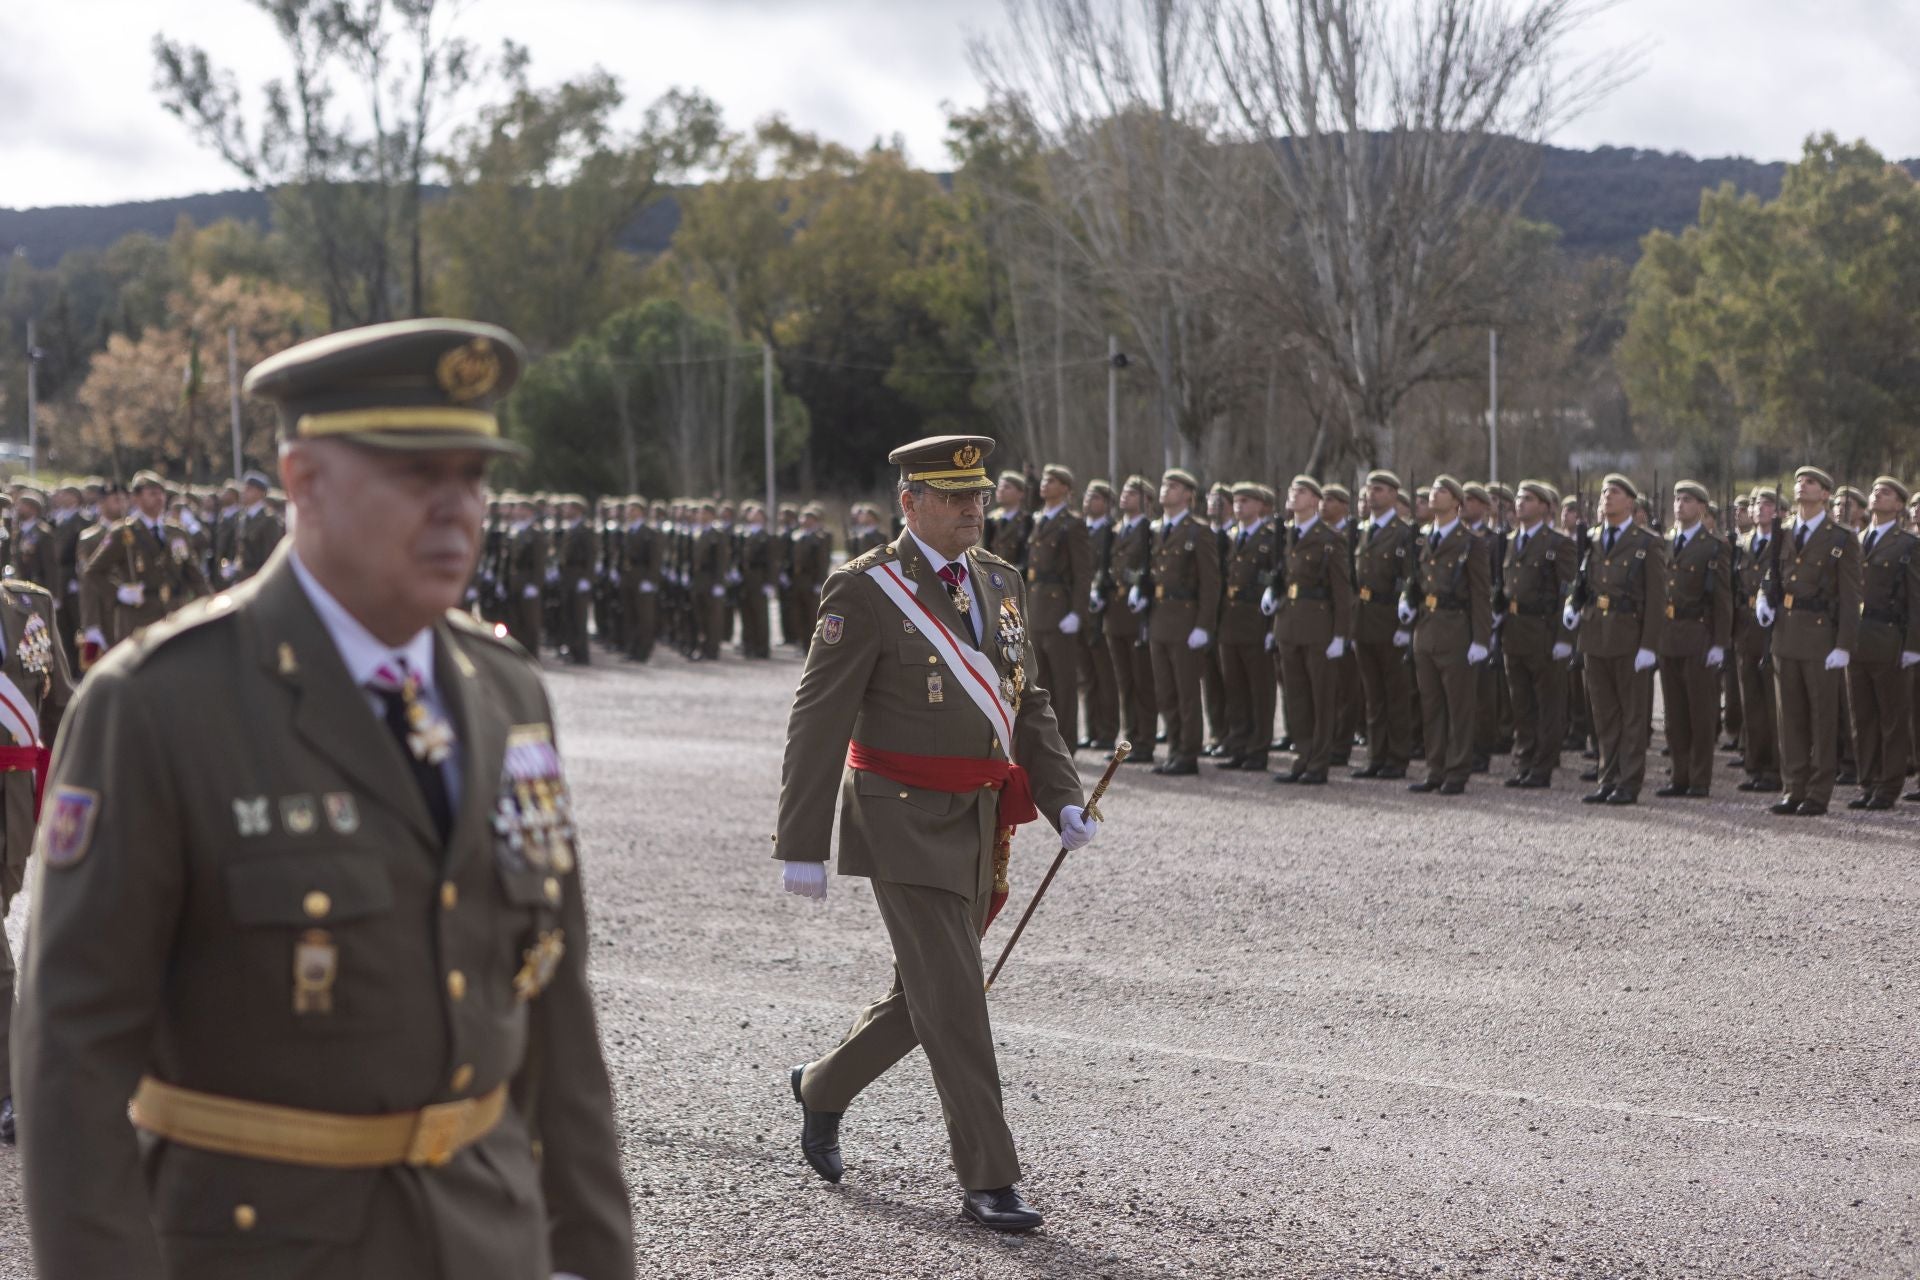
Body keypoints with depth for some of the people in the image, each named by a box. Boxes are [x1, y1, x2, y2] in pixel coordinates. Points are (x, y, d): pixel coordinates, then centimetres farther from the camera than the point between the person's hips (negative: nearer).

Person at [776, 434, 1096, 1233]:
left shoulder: (1000, 583, 9)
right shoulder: (866, 591, -12)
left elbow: (1028, 701, 15)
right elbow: (818, 721, -13)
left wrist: (1062, 801, 2)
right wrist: (801, 846, -16)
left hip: (978, 821, 7)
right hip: (904, 821, -7)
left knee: (928, 994, 15)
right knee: (953, 1001, -8)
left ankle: (823, 1089, 40)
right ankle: (987, 1182, -1)